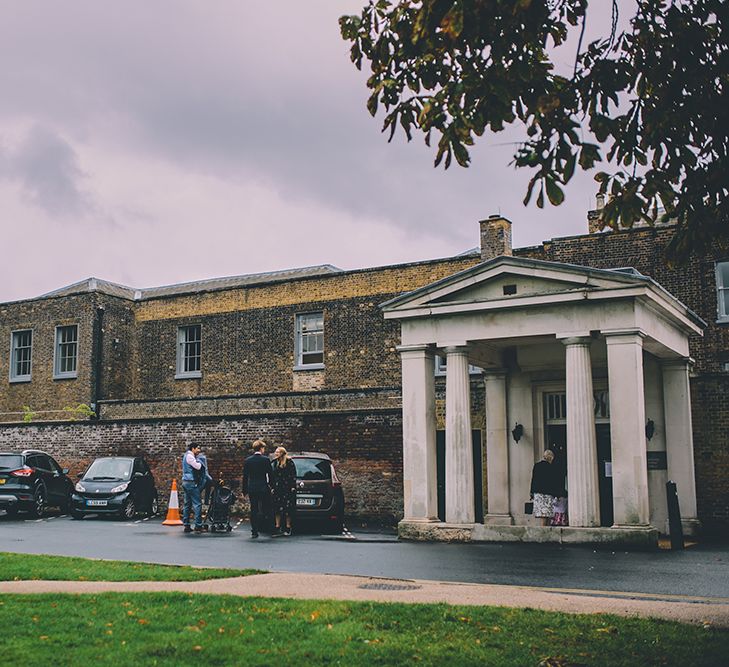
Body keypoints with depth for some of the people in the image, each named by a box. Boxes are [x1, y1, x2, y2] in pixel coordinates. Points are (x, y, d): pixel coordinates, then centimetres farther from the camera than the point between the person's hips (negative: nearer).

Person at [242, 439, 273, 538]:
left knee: (253, 510, 10)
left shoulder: (248, 460, 4)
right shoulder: (266, 459, -7)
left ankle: (254, 531, 10)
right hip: (263, 488, -3)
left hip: (251, 488, 3)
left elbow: (245, 476, 5)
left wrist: (244, 490, 11)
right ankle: (256, 529, -14)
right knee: (262, 510, 3)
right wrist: (270, 485, 9)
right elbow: (270, 474, -5)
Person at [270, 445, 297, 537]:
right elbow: (273, 475, 14)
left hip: (287, 488, -5)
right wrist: (272, 487, 9)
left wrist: (293, 487, -9)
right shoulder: (275, 462, 13)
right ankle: (277, 527, 2)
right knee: (277, 508, 0)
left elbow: (293, 474, -4)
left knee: (287, 508, -2)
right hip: (278, 488, 5)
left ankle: (288, 528, 6)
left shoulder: (289, 462, -3)